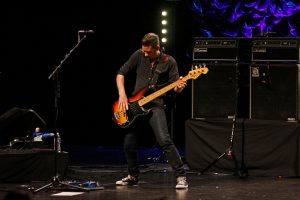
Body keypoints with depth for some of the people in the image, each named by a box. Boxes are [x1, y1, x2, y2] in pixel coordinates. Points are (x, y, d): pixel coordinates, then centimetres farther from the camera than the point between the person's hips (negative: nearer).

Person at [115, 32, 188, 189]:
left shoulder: (169, 62, -3)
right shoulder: (139, 55, 2)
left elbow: (174, 87, -3)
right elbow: (121, 73, 8)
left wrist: (179, 87, -27)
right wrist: (122, 94, -4)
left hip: (155, 105, -4)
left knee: (164, 140, -21)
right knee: (129, 144, 6)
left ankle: (181, 176, -16)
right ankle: (133, 176, 28)